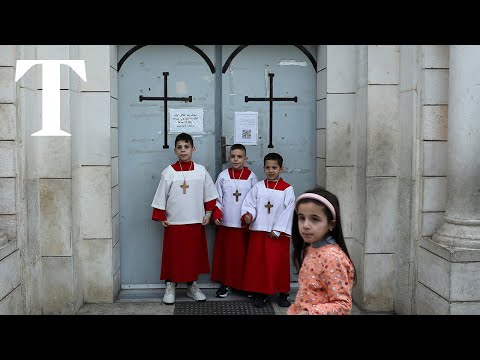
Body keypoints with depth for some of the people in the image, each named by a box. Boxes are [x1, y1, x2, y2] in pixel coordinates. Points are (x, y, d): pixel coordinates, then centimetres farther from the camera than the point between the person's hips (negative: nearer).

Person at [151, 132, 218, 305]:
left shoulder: (201, 170, 0)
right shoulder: (169, 172, -5)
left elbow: (210, 194, 7)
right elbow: (161, 197, -1)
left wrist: (208, 213, 4)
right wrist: (160, 217, -3)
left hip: (196, 222, 2)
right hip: (174, 223, -2)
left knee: (194, 254, 10)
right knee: (173, 255, 6)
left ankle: (192, 285, 25)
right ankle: (170, 287, 19)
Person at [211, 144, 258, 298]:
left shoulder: (251, 176, 0)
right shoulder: (223, 176, 1)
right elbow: (217, 198, 4)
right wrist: (216, 214, -8)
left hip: (245, 224, -1)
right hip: (226, 223, 1)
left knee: (243, 254, 5)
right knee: (225, 253, 7)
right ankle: (226, 283, 18)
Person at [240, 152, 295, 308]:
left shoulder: (287, 189, -2)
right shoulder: (258, 187, 4)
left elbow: (288, 212, -7)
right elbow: (249, 204, -1)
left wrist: (277, 230, -11)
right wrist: (247, 215, -23)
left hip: (279, 234, -2)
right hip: (259, 232, 2)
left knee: (279, 263, 4)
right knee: (259, 263, 5)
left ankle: (282, 293, 17)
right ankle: (261, 292, 17)